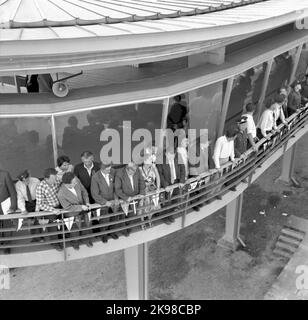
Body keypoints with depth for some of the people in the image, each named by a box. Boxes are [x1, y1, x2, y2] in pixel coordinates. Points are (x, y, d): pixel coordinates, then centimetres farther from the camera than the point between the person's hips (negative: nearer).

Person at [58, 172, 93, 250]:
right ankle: (74, 242, 20)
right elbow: (67, 207, -18)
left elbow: (84, 191, -1)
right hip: (72, 211, -3)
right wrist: (81, 207, -21)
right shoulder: (61, 194, -31)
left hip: (82, 207, 4)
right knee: (76, 224, -11)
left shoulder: (76, 181, -19)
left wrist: (87, 202, -10)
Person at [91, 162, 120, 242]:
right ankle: (103, 233, 13)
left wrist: (116, 198, -7)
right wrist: (106, 202, -18)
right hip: (101, 201, -4)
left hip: (112, 199, 4)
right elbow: (95, 194, -14)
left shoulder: (113, 172, -6)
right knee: (105, 219, -17)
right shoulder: (95, 177, -18)